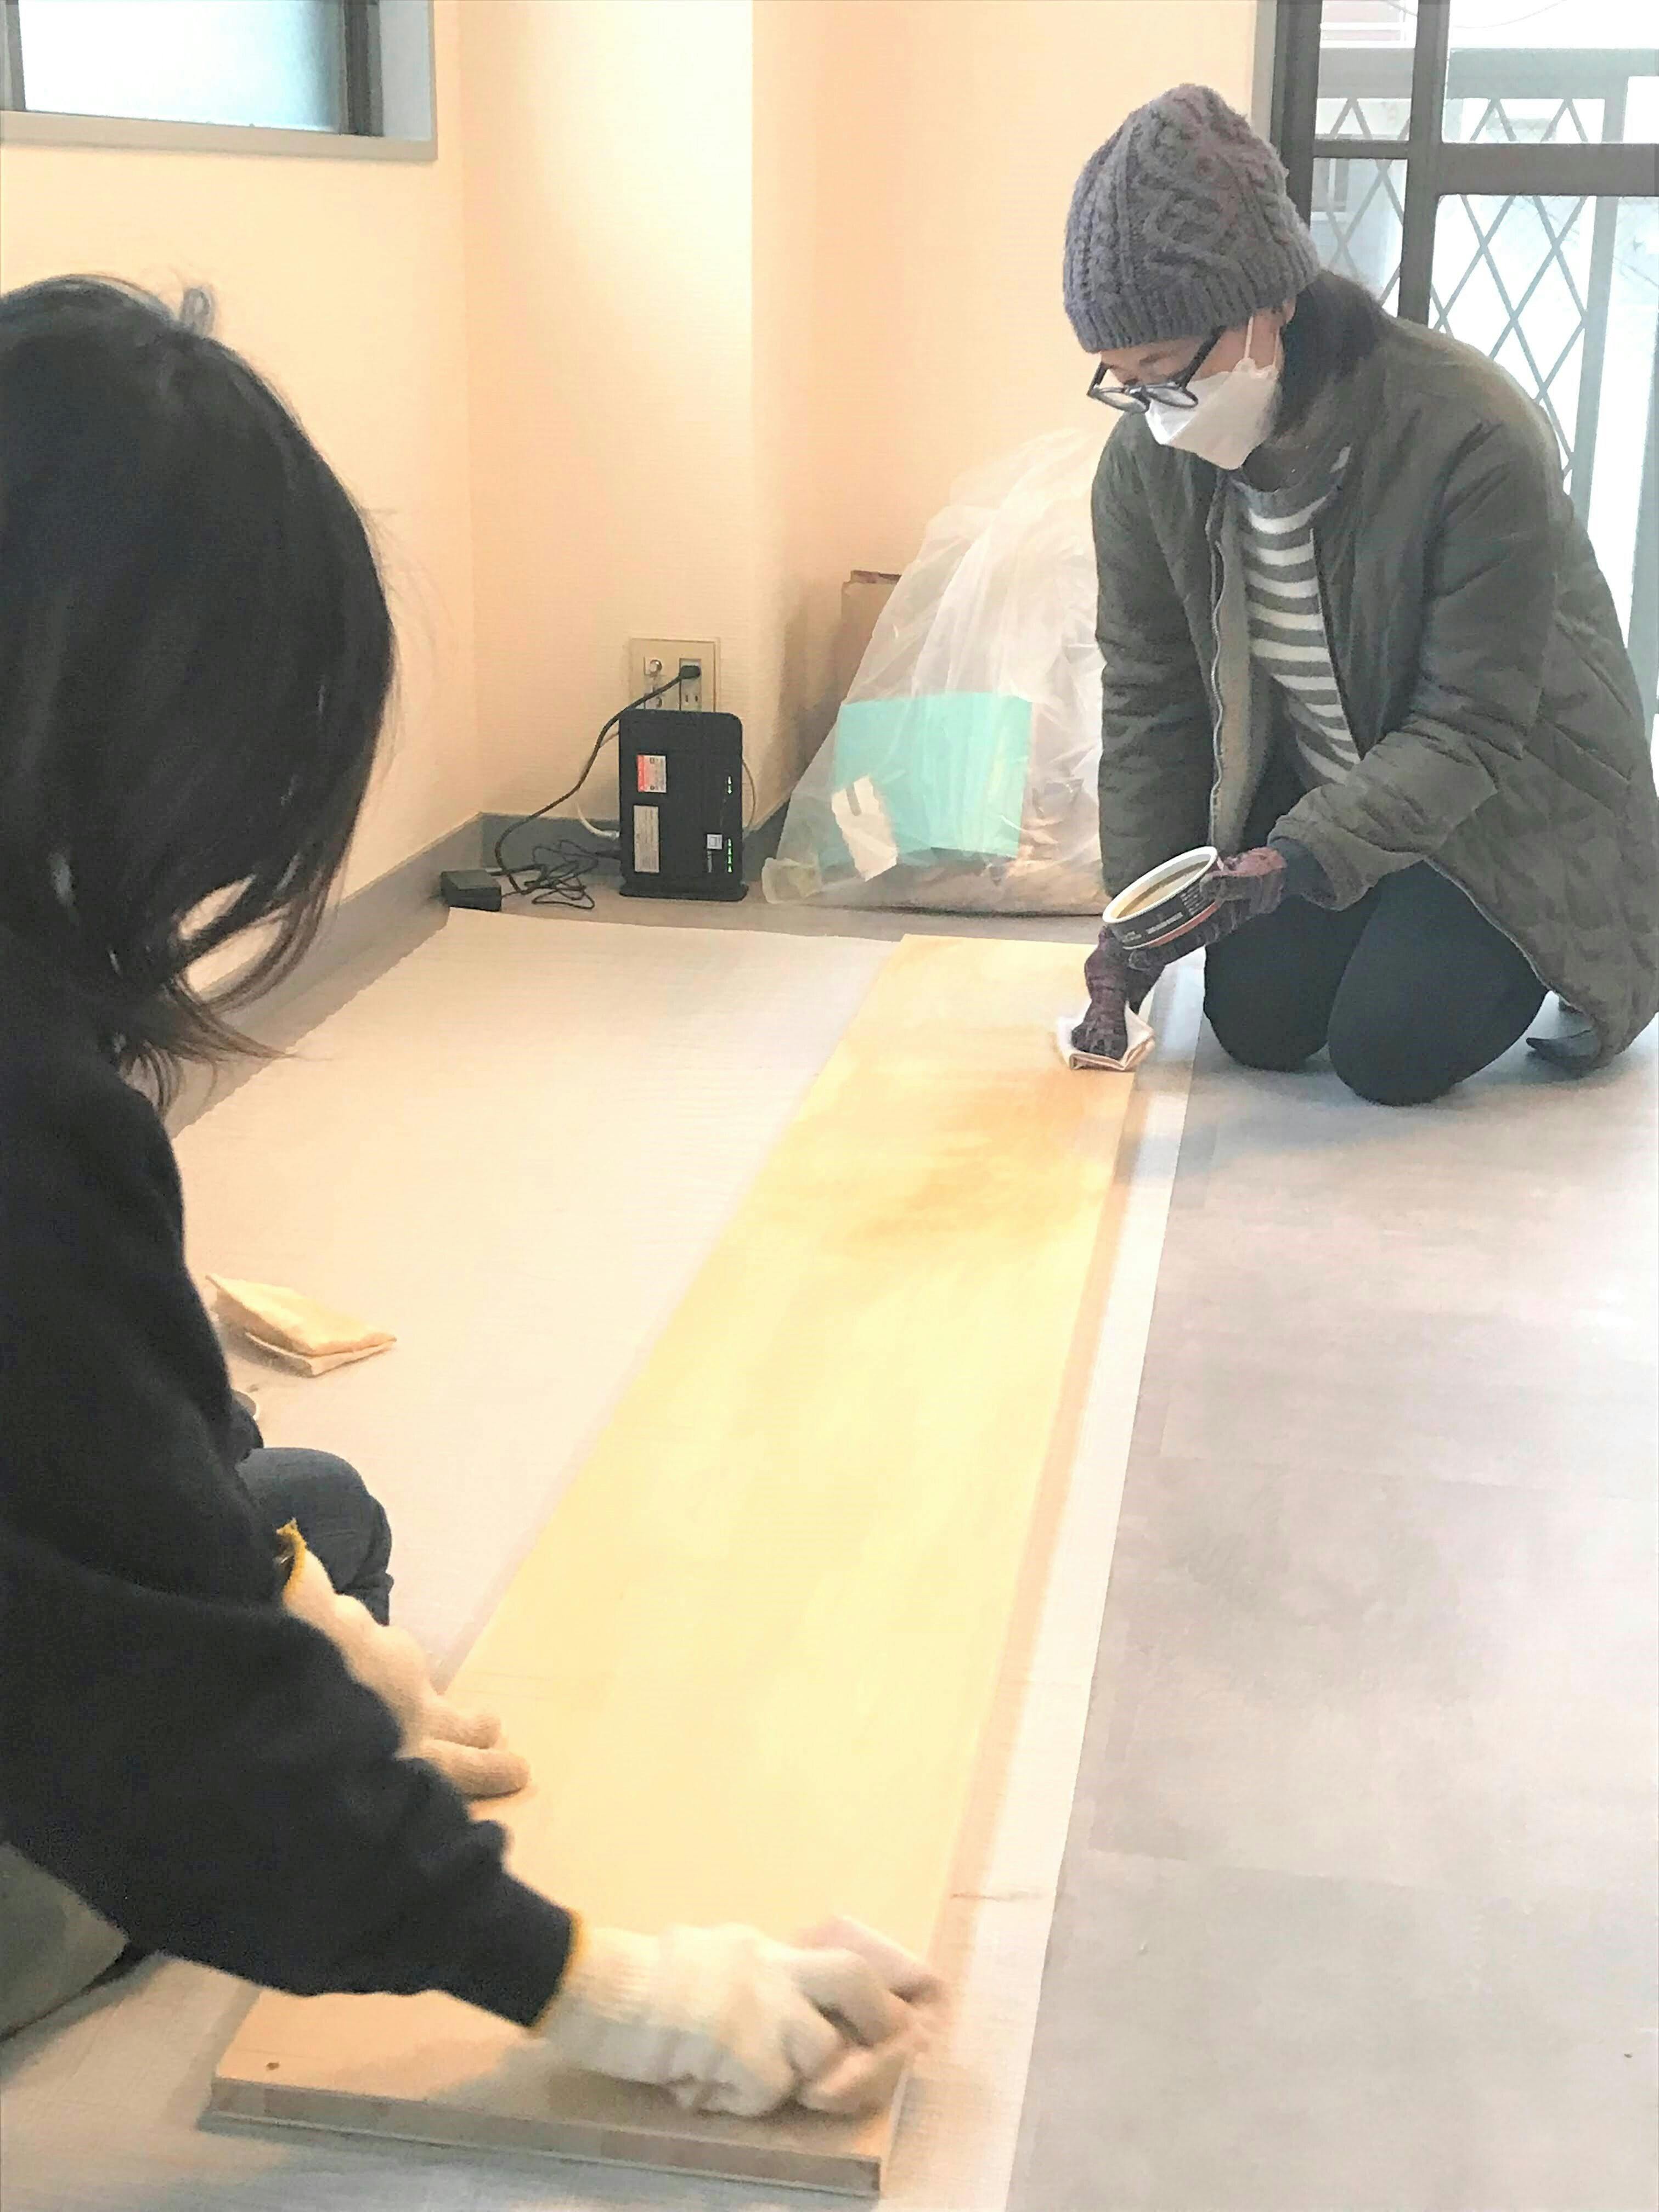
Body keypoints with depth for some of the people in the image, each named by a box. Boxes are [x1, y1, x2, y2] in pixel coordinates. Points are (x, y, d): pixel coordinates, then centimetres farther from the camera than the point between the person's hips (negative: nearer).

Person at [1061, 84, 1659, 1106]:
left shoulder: (1477, 440, -32)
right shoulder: (1146, 462, -16)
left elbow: (1471, 730, -28)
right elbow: (1152, 703, -7)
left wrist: (1305, 860, -41)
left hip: (1507, 790, -5)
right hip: (1310, 791, 5)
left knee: (1391, 1053, -16)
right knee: (1258, 1022, -8)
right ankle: (1387, 919, 23)